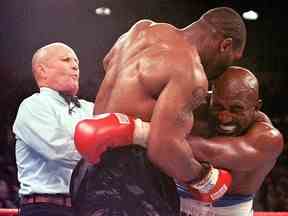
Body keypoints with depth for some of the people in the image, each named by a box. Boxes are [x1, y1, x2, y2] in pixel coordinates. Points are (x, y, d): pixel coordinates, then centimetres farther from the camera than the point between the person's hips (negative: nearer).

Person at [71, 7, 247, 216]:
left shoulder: (143, 28, 12)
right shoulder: (190, 71, -15)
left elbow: (109, 62, 34)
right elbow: (163, 148, -26)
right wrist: (204, 179, -9)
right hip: (128, 182, -9)